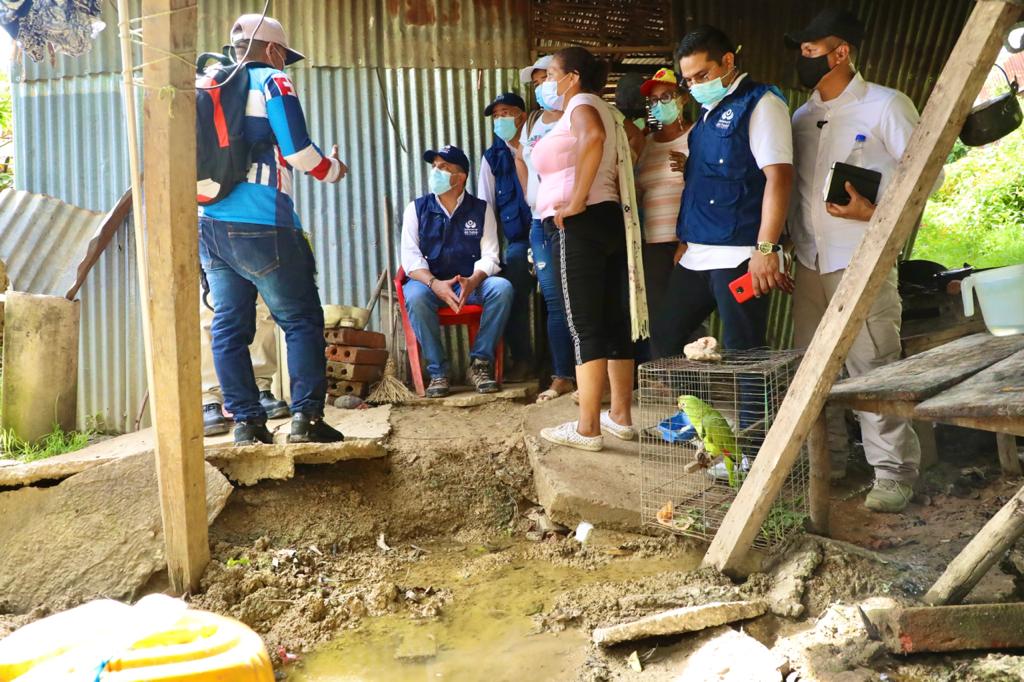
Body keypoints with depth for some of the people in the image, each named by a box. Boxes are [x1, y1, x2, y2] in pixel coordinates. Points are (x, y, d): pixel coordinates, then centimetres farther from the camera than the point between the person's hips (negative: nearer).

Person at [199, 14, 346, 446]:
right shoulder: (272, 83, -1)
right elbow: (297, 149, -10)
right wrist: (332, 170, 7)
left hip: (210, 226, 7)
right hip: (261, 228, -6)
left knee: (229, 325, 6)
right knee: (302, 320, 1)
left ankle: (245, 420, 6)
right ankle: (305, 415, -4)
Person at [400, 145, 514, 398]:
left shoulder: (481, 209, 7)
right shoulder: (417, 209, 6)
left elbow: (489, 256, -2)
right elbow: (411, 257, -4)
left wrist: (472, 281, -24)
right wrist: (435, 284, -23)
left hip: (471, 283, 1)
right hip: (430, 282, -1)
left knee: (502, 288, -29)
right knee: (415, 297, -35)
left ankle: (480, 364, -19)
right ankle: (437, 372, -22)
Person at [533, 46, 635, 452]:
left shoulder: (581, 103, -4)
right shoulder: (597, 109, 26)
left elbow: (593, 137, -28)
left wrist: (576, 201, -25)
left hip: (580, 225, -10)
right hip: (609, 220, 10)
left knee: (585, 327, -9)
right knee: (614, 323, 10)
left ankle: (587, 428, -7)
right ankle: (621, 417, 17)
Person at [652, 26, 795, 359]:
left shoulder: (759, 103, -6)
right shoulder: (708, 113, 19)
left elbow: (779, 176, -16)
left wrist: (765, 250, -23)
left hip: (738, 256, -8)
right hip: (697, 256, 9)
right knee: (663, 339, 9)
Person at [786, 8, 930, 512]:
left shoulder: (886, 106, -2)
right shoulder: (801, 119, 16)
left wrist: (873, 210, -18)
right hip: (809, 264, 6)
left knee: (873, 370, -6)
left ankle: (894, 472, 5)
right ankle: (827, 461, 23)